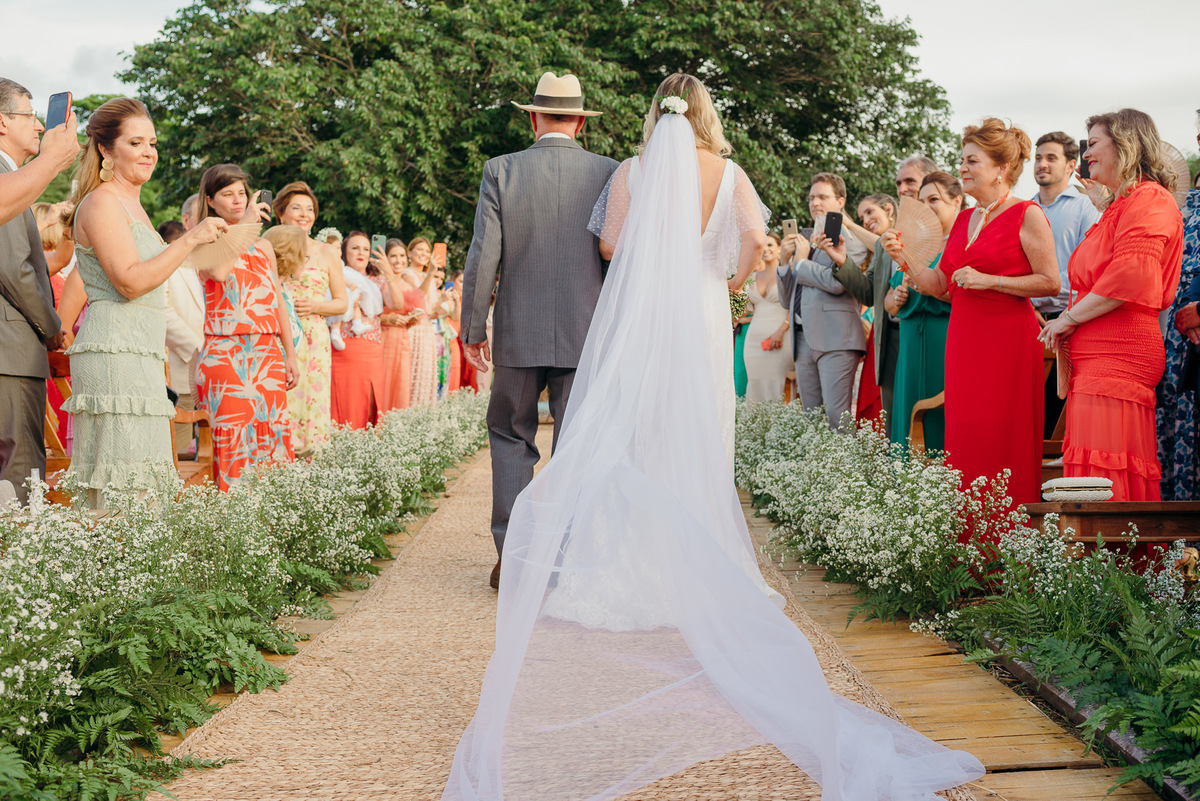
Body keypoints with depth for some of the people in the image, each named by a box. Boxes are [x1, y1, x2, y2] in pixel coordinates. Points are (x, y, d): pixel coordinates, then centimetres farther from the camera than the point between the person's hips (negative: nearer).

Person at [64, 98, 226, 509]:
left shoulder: (132, 205, 22)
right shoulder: (101, 203, -7)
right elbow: (130, 281, -17)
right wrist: (190, 240, -15)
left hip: (141, 354, 10)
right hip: (114, 354, -10)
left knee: (141, 488, 5)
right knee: (118, 491, -13)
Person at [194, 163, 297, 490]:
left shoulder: (263, 245, 18)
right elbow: (217, 272, -20)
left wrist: (290, 354, 17)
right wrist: (244, 225, -14)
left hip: (268, 353, 5)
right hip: (225, 354, -5)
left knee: (272, 433, 0)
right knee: (232, 437, -8)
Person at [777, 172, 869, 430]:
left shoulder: (850, 239, 1)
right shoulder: (805, 241, 23)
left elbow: (836, 282, -17)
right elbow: (787, 300, 22)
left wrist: (801, 261, -1)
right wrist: (785, 260, 7)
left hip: (835, 339, -7)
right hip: (803, 341, 7)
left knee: (836, 418, -14)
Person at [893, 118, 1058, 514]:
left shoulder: (1027, 215, -4)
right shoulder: (964, 219, 17)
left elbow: (1050, 283, -9)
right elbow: (939, 284, 17)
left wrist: (989, 280, -14)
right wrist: (902, 259, 2)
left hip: (1007, 340, -7)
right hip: (963, 339, 7)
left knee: (1001, 441, -7)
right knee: (963, 437, 5)